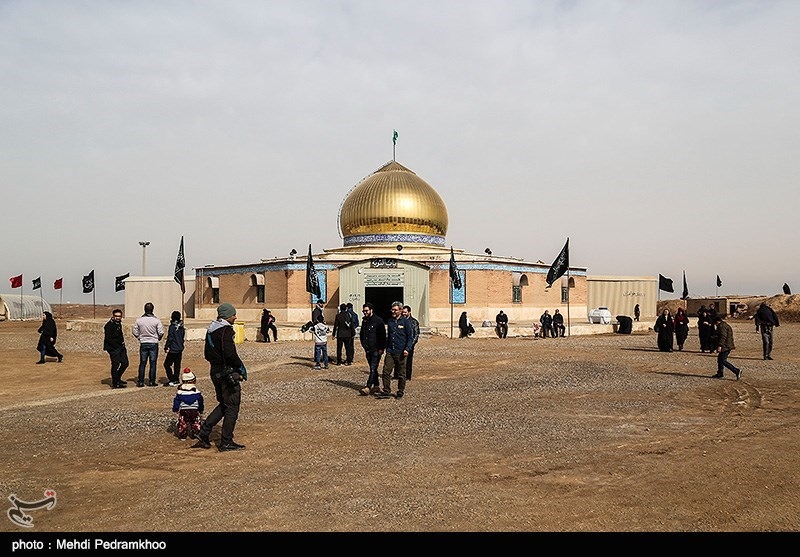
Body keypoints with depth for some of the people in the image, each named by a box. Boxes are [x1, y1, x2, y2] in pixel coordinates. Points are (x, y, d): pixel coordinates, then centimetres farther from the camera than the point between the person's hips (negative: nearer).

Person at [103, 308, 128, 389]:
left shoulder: (118, 324, 14)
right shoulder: (109, 325, -13)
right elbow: (108, 339, -19)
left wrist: (123, 345, 12)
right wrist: (117, 346, -19)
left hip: (120, 347, 9)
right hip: (113, 348, -9)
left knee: (125, 363, 10)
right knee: (115, 365, -6)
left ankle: (117, 379, 26)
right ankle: (115, 383, 2)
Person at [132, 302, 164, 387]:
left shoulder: (139, 320, -3)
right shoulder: (156, 320, -10)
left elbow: (135, 332, 1)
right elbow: (161, 333, -9)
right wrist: (158, 338, 11)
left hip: (143, 344, 2)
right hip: (153, 344, -2)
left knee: (142, 363, 9)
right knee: (153, 363, 4)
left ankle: (140, 382, 10)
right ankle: (151, 381, 6)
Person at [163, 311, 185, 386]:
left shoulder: (172, 327, -14)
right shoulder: (182, 327, 7)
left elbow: (169, 338, -14)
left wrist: (166, 347, -5)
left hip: (173, 350, -8)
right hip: (180, 349, 8)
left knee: (167, 364, 0)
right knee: (177, 365, 12)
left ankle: (172, 380, -5)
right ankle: (176, 380, 14)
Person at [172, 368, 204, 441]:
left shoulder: (180, 392, -2)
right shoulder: (197, 392, -1)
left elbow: (176, 401, 2)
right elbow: (200, 402, 6)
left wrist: (175, 410, 14)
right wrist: (201, 410, 18)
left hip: (183, 411, 0)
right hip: (194, 410, 0)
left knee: (182, 423, 10)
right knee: (196, 423, 12)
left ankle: (182, 435, 10)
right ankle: (195, 434, 14)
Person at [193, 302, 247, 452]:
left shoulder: (211, 330, 14)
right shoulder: (226, 330, -16)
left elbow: (207, 354, 19)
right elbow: (229, 353, -26)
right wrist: (241, 367, -15)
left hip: (215, 372, 9)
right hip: (228, 373, -9)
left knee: (224, 405, 21)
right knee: (232, 407, 1)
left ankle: (204, 432, 15)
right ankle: (226, 442, 6)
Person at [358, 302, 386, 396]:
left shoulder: (378, 321, -9)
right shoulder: (364, 321, 12)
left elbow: (383, 335, -10)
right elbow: (361, 334, 22)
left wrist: (381, 348, -13)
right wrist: (364, 345, 11)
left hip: (376, 350, -7)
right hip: (368, 349, 7)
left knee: (373, 369, -10)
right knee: (372, 368, 12)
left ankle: (368, 387, -15)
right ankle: (376, 386, 21)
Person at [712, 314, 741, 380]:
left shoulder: (721, 326, -14)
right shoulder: (726, 325, 19)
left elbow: (723, 337, -24)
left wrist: (720, 346, -28)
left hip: (725, 347, -11)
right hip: (727, 346, 11)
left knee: (723, 361, -10)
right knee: (720, 359, 17)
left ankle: (737, 371, -14)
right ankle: (719, 374, 22)